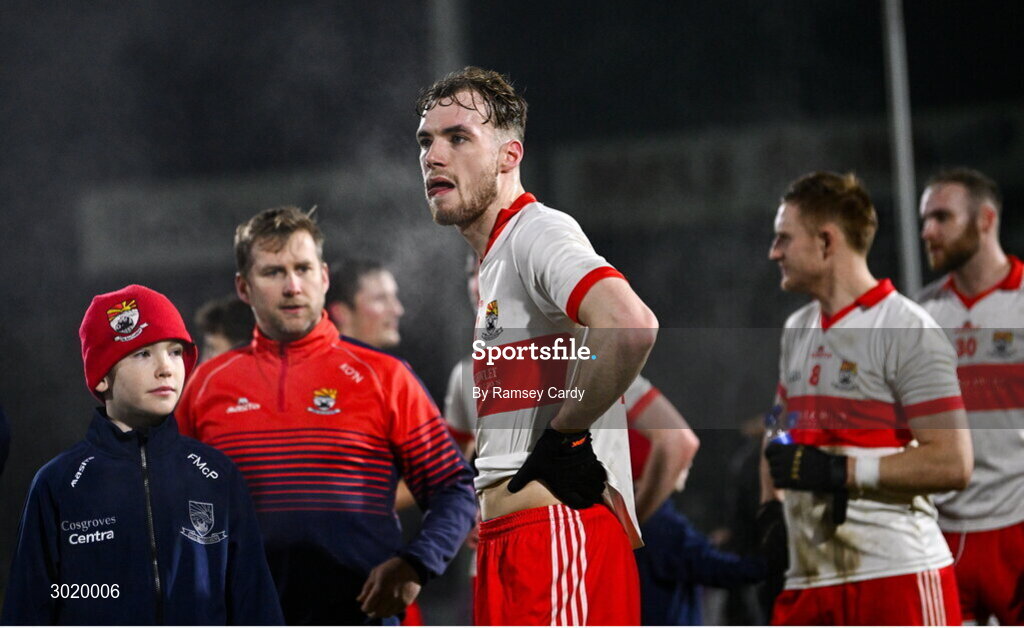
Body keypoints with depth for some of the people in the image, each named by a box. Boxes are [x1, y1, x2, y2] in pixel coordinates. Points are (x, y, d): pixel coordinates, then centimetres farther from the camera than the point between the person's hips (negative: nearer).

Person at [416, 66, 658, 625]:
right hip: (504, 539, 10)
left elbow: (630, 326, -28)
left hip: (561, 531, -10)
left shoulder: (539, 231, -9)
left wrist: (565, 438, -18)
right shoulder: (494, 260, 23)